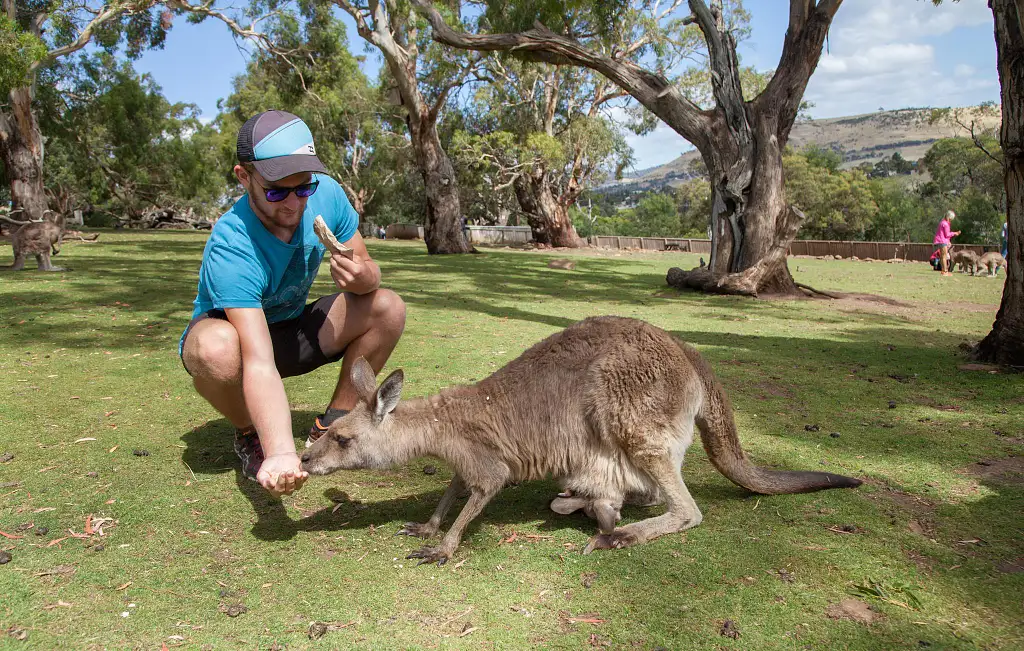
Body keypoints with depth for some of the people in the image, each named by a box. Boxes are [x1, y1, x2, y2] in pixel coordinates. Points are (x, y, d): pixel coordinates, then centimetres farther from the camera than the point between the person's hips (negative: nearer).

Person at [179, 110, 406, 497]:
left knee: (388, 308, -18)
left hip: (293, 328, 5)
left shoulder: (326, 194, -20)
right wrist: (280, 453, -58)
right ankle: (250, 437, -5)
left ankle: (331, 427, -2)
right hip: (233, 331, -4)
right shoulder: (231, 247, -36)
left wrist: (363, 276, -36)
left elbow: (367, 268, -9)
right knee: (216, 347, -40)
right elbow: (258, 362, -44)